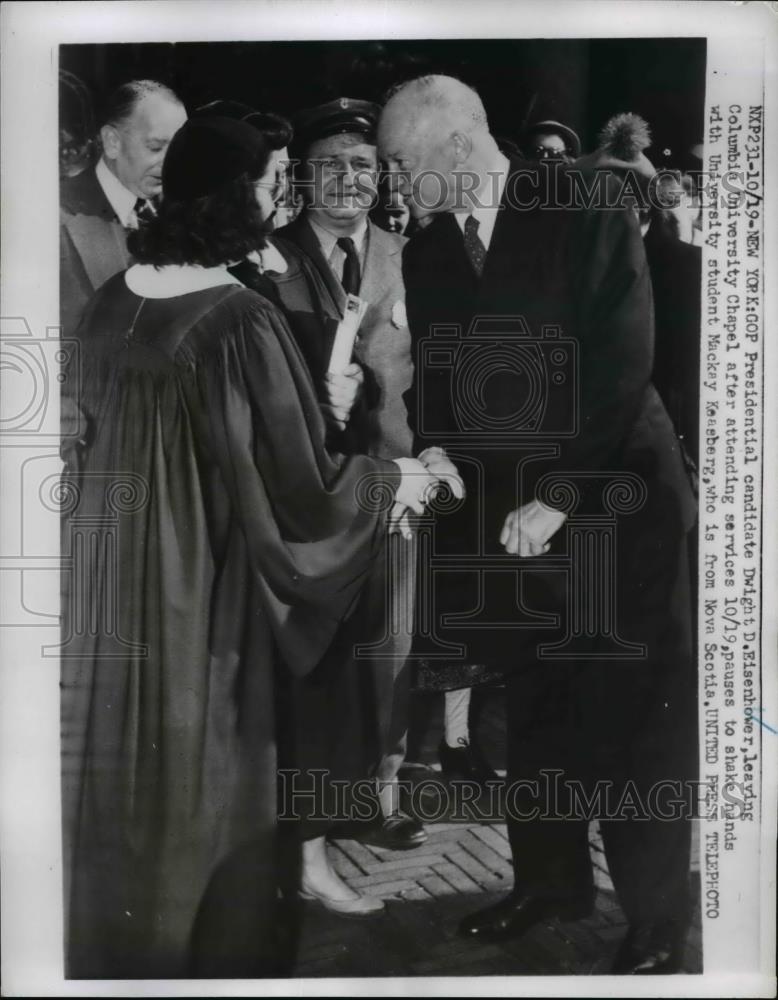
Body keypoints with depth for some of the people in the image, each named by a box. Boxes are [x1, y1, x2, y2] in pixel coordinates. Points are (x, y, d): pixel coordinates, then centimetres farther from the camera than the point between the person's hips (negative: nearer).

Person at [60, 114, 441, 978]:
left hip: (110, 578, 7)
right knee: (207, 776, 12)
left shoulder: (110, 301, 1)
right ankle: (214, 943, 32)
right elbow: (298, 487, -18)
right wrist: (390, 478, -1)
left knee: (124, 765, 21)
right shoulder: (242, 323, -21)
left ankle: (116, 944, 42)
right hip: (206, 586, -7)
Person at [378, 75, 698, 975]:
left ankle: (656, 917, 21)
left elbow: (622, 369, -14)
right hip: (503, 510, 4)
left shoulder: (588, 213, -8)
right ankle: (550, 879, 33)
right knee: (533, 709, 14)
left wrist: (560, 497, -18)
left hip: (617, 498, -4)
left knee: (636, 714, 3)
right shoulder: (425, 253, 6)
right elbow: (436, 387, 7)